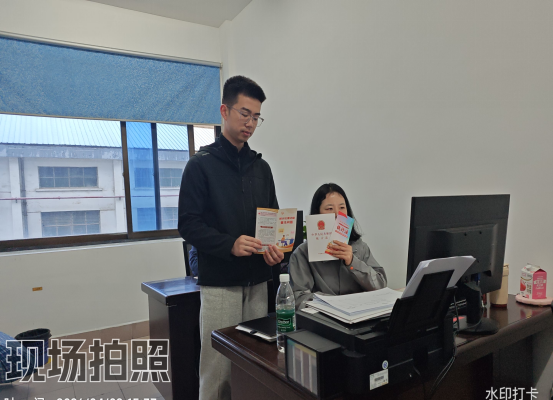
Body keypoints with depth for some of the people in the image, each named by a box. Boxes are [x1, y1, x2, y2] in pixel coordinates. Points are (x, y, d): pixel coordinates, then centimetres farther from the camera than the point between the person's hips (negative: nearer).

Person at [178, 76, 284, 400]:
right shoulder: (201, 164, -4)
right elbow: (189, 224, -9)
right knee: (218, 368, 3)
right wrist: (230, 244, -24)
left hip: (258, 282, 5)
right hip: (219, 284, -4)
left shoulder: (261, 167, 11)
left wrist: (277, 249, -7)